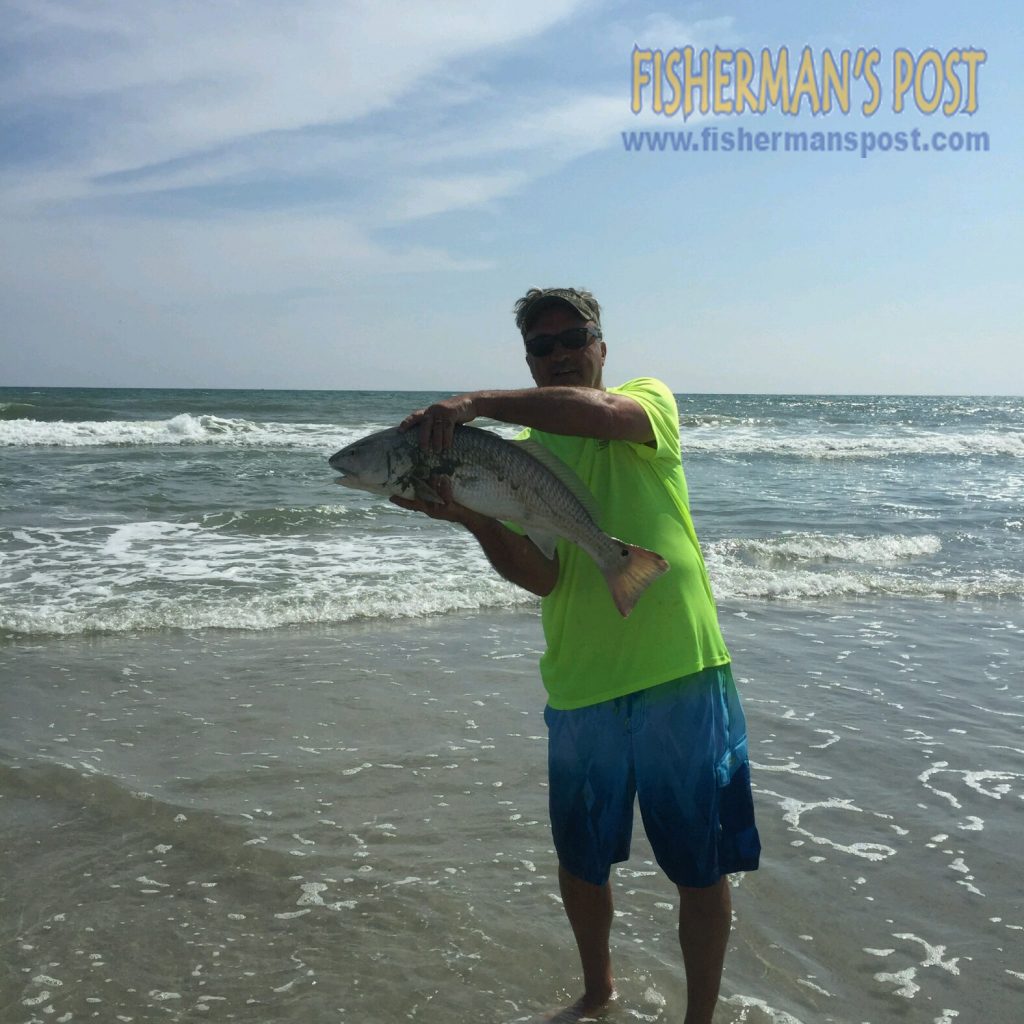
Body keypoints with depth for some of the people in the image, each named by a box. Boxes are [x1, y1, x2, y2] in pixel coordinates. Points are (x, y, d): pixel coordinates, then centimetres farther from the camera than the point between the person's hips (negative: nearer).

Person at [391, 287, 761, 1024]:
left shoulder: (650, 400, 1)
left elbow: (599, 413, -25)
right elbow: (541, 577, -6)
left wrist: (475, 402, -30)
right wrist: (475, 520, -23)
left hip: (682, 674, -3)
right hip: (581, 687, 4)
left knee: (701, 867, 7)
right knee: (580, 860, 18)